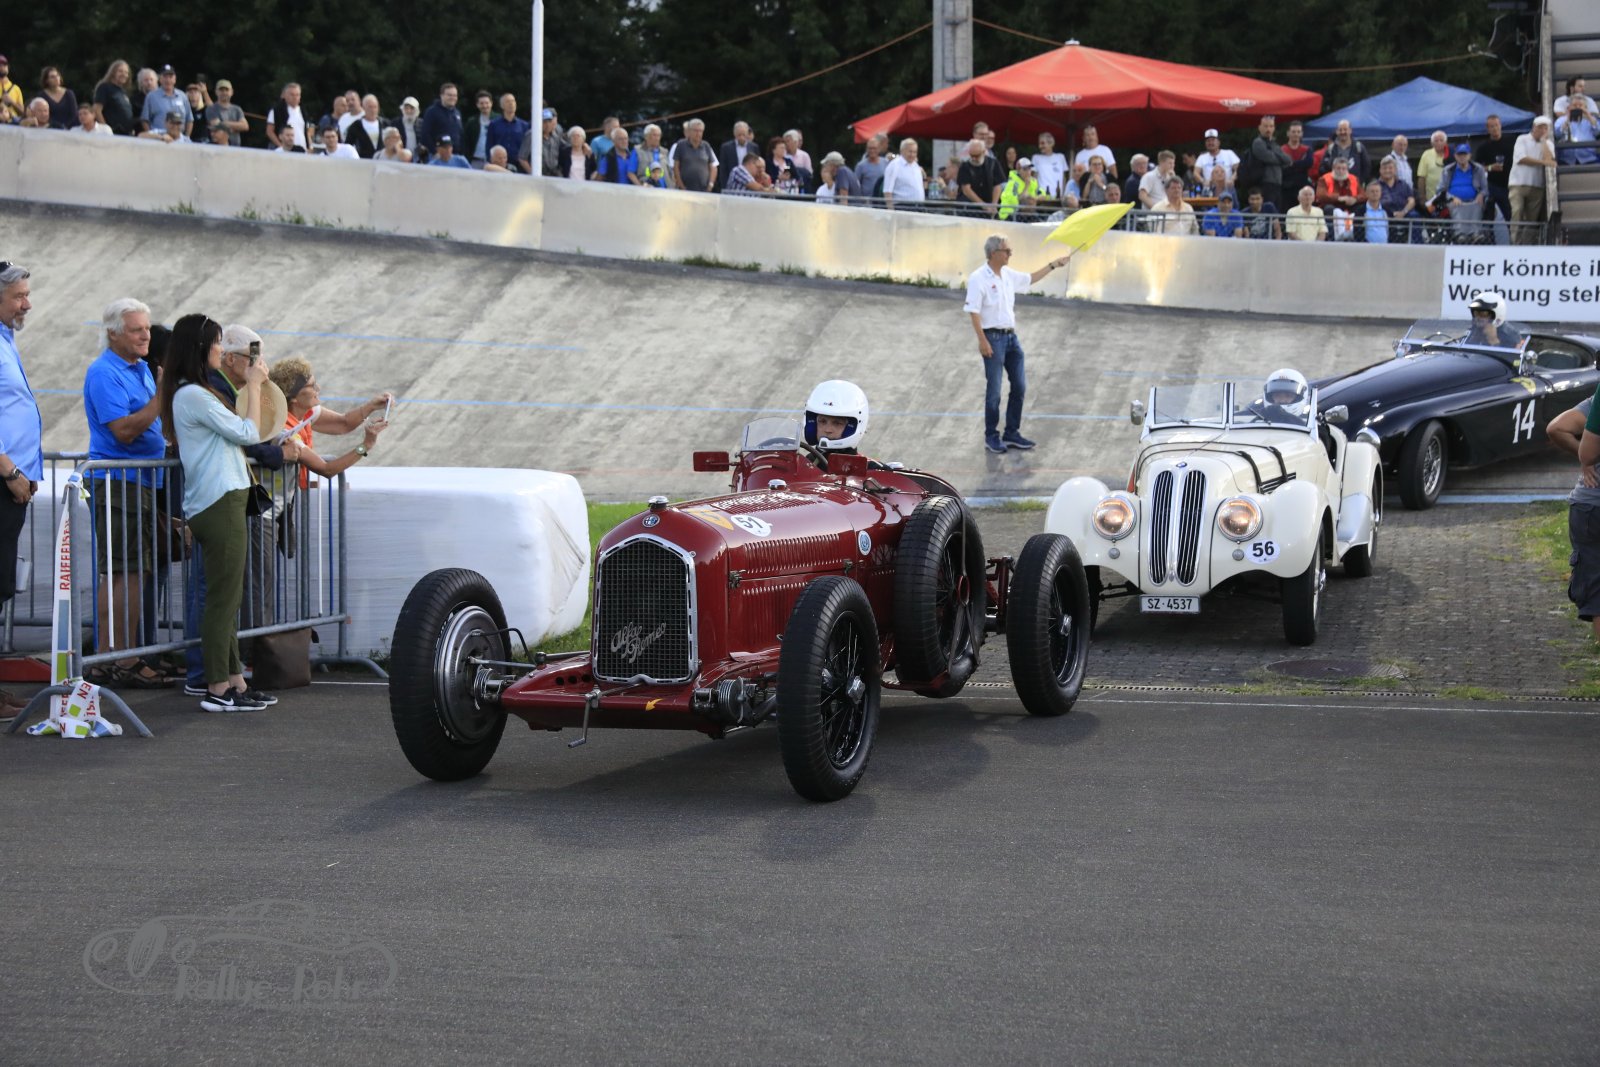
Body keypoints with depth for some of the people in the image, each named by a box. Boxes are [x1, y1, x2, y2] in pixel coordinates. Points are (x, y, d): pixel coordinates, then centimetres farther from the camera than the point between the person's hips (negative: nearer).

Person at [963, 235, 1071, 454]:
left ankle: (1012, 433, 18)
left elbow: (1030, 279, 28)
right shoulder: (978, 278, -13)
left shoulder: (1009, 274, 9)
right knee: (994, 391, -2)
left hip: (1011, 336, 8)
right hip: (993, 338, -8)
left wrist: (1054, 265, 27)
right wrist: (982, 341, -21)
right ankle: (991, 437, 10)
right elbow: (973, 311, -16)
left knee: (1019, 386, 9)